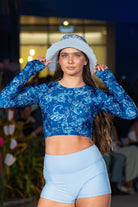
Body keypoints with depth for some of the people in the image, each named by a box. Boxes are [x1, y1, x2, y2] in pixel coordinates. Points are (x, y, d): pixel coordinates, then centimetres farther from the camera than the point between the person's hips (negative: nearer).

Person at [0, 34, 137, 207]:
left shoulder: (94, 95, 7)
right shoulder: (45, 91, 9)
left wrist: (109, 79, 1)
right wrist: (29, 70, 4)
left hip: (90, 173, -1)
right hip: (57, 178, 1)